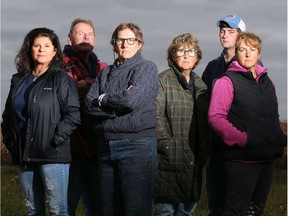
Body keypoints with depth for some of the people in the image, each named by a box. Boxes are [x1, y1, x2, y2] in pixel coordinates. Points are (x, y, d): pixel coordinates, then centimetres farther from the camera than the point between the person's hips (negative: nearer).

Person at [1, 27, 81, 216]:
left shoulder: (61, 79, -2)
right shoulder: (19, 80, 15)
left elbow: (73, 115, -10)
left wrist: (55, 140, -16)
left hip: (53, 156, -6)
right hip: (25, 156, 6)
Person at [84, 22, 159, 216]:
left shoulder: (147, 68, 1)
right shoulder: (106, 72, 17)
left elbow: (131, 100, -15)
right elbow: (90, 105, 3)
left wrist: (103, 99, 0)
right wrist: (118, 104, -10)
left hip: (137, 143, -6)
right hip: (105, 145, 6)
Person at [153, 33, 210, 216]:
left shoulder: (200, 85, 17)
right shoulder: (163, 81, -4)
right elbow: (155, 115, -12)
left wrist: (203, 151, 9)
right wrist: (166, 144, -17)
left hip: (194, 159, 7)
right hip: (170, 158, -6)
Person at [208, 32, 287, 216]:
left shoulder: (267, 83, 16)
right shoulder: (227, 81, -6)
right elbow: (216, 117, -14)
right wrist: (243, 140, -21)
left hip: (267, 158, 7)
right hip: (241, 159, -7)